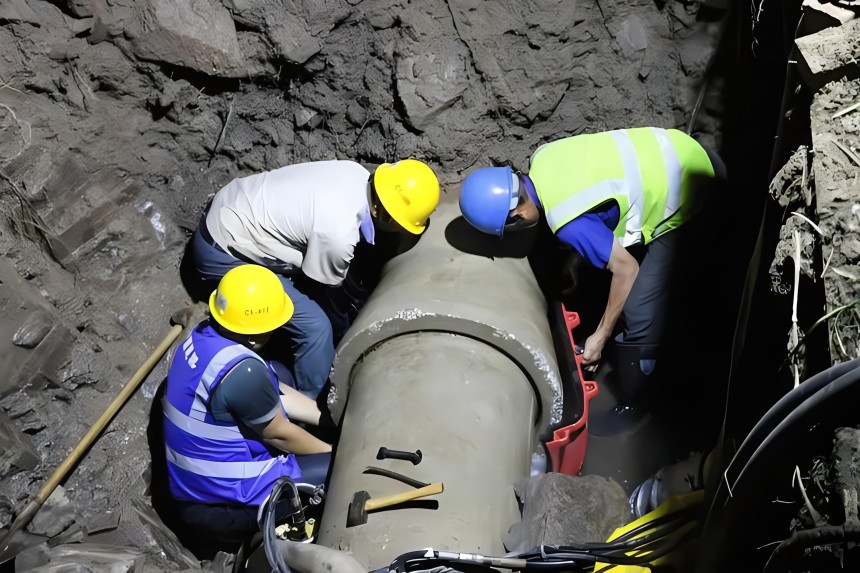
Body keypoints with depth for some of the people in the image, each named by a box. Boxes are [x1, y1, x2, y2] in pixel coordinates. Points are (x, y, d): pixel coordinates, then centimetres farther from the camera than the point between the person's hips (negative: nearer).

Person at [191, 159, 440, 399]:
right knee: (314, 327, -10)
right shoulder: (338, 234, -31)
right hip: (222, 251, -9)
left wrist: (360, 292, 16)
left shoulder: (357, 174, -8)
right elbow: (329, 289, -11)